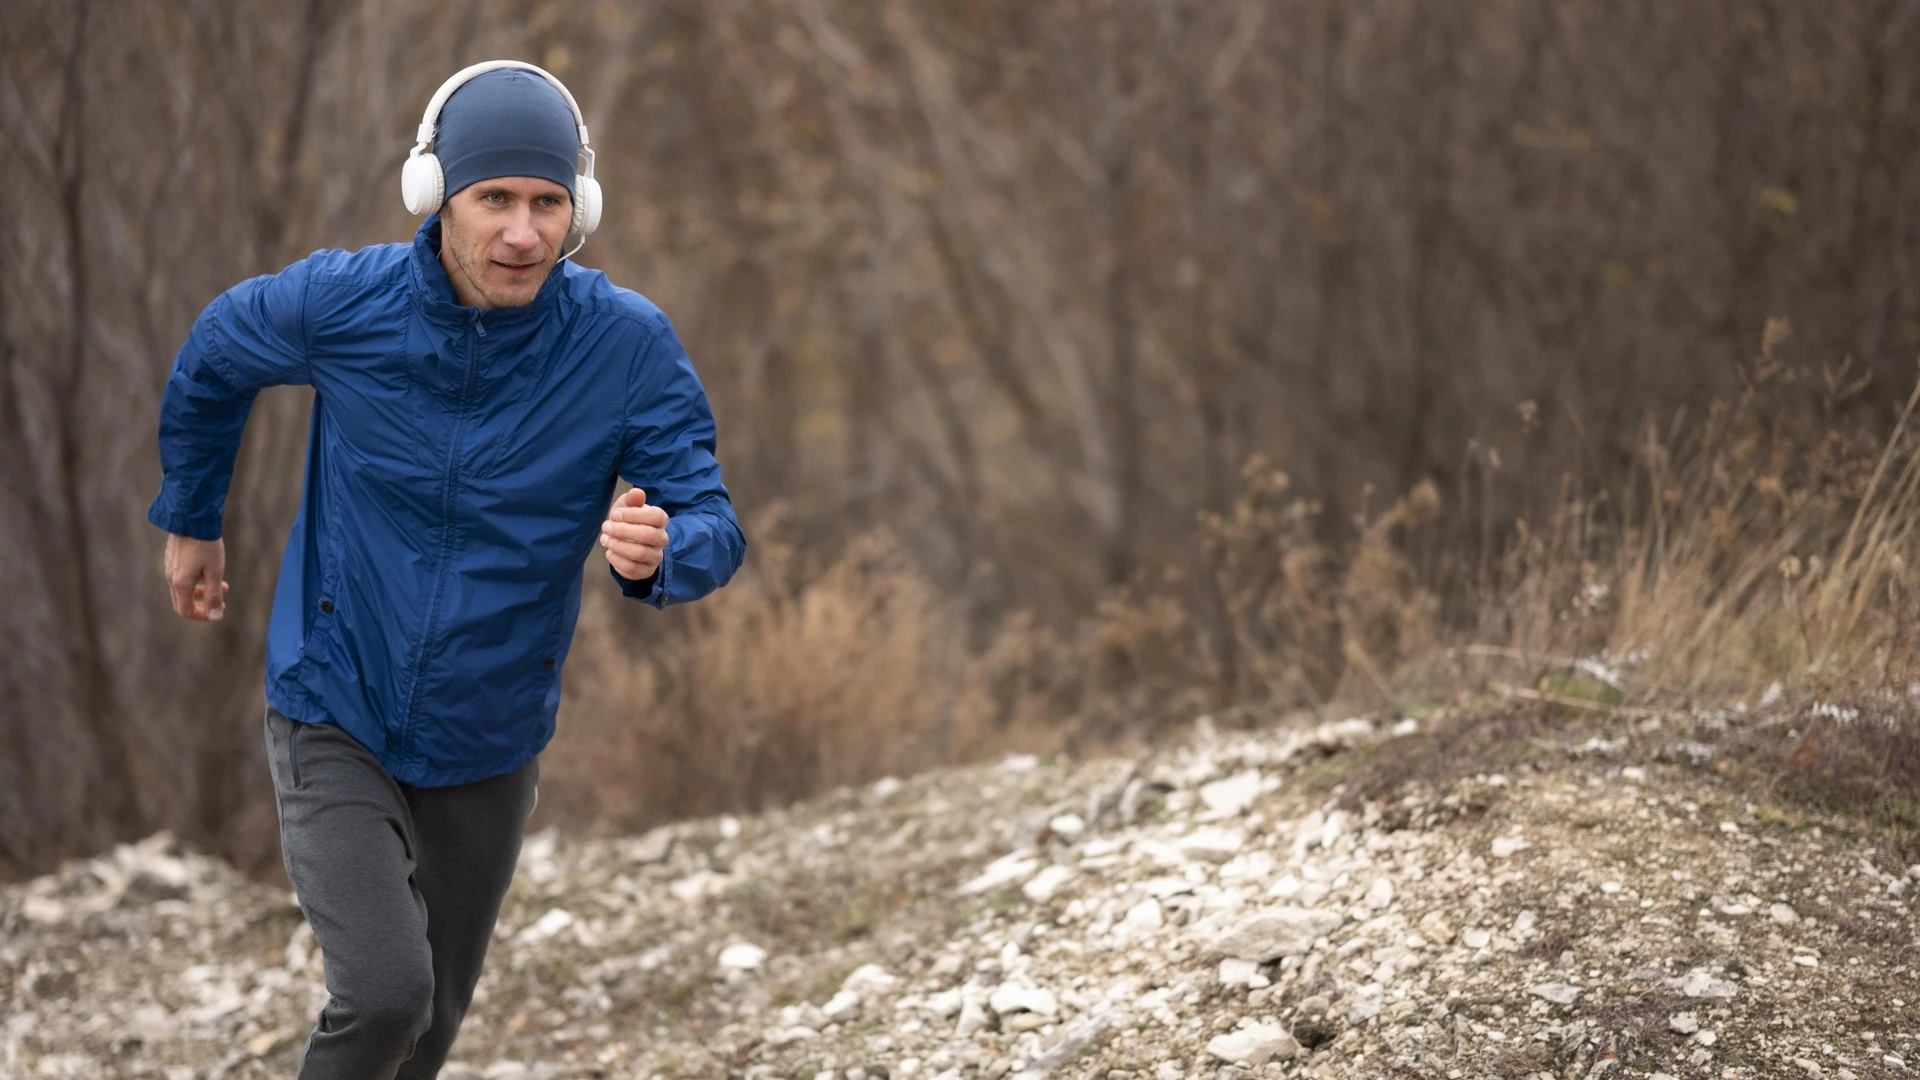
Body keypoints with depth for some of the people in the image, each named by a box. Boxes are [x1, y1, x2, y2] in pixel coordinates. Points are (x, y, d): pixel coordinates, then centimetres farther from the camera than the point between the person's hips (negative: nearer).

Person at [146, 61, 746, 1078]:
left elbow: (712, 528, -16)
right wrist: (189, 521, 17)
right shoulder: (340, 303, -19)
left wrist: (655, 550, -41)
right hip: (334, 716, -2)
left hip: (488, 744, 3)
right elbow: (215, 354, 4)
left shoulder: (628, 343, -19)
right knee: (384, 995, -20)